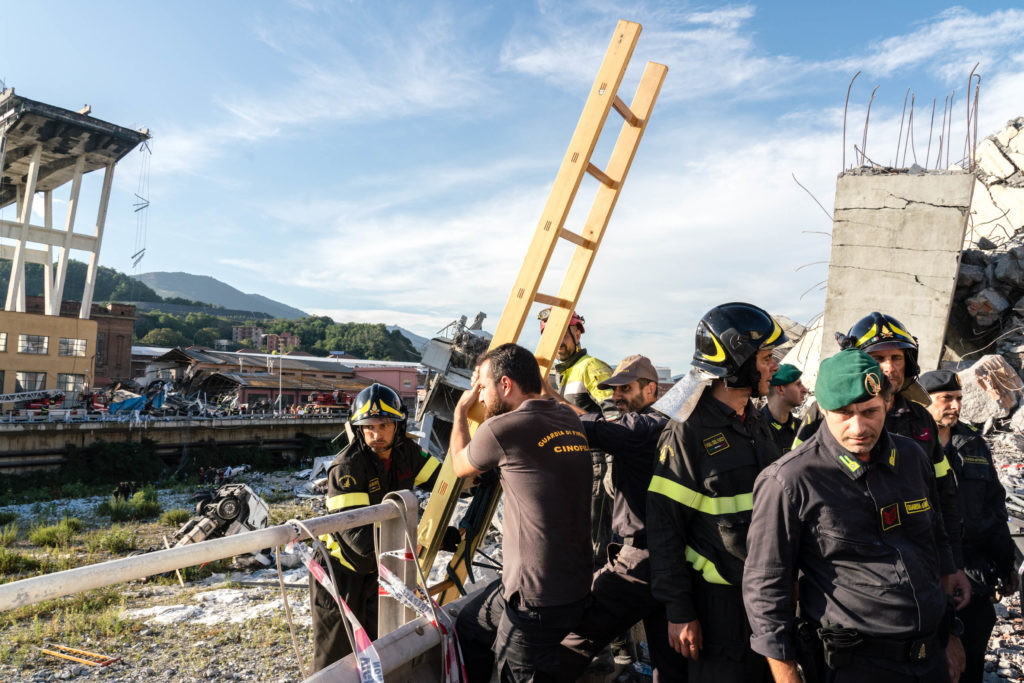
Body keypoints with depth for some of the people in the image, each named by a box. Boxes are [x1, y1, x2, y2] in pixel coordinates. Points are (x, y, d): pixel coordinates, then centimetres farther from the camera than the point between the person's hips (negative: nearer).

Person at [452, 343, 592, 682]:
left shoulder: (503, 428, -18)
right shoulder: (570, 420, 2)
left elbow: (460, 466, 3)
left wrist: (461, 410, 17)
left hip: (538, 598, -9)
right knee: (469, 626, 25)